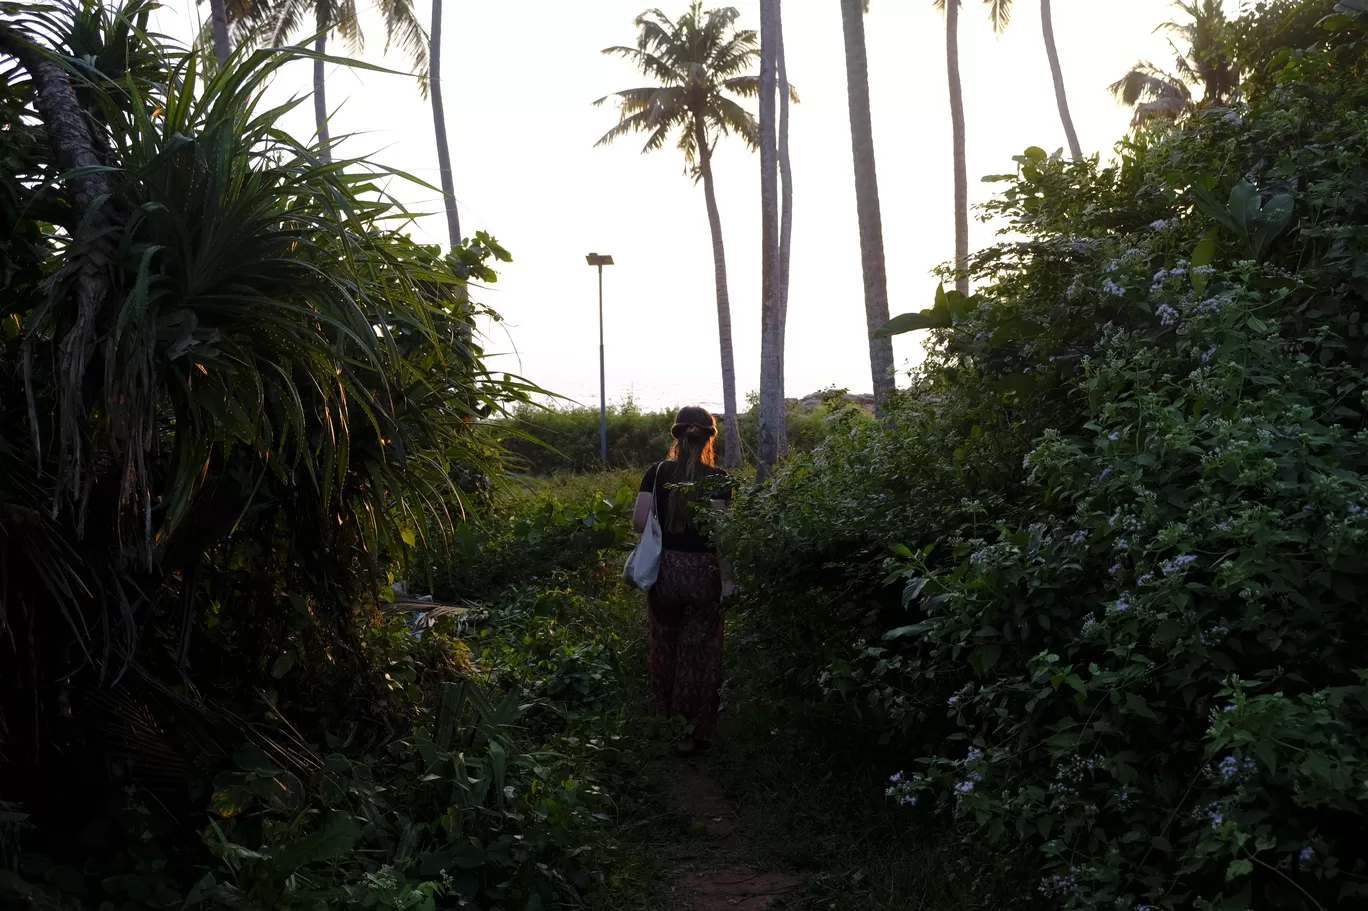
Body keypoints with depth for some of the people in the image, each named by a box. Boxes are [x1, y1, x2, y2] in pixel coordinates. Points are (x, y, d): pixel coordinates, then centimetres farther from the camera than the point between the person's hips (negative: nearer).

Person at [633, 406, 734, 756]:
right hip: (702, 572, -2)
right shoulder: (717, 478, -7)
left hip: (664, 569, 2)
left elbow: (640, 521, -6)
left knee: (665, 648, 19)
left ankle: (666, 723, 32)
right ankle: (696, 731, 15)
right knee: (699, 653, 9)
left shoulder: (657, 472, 0)